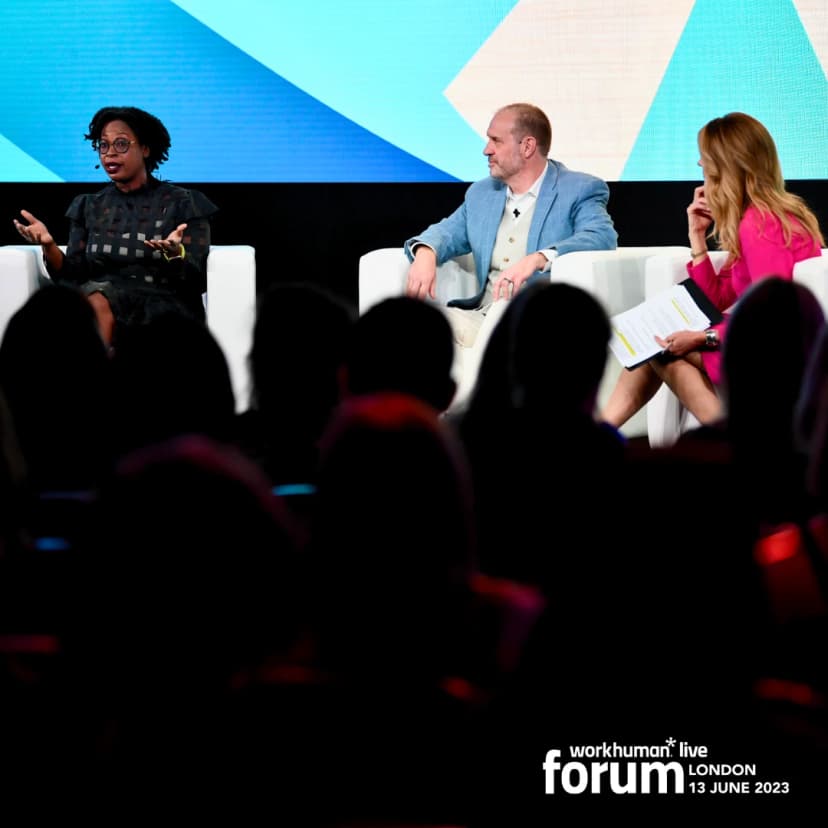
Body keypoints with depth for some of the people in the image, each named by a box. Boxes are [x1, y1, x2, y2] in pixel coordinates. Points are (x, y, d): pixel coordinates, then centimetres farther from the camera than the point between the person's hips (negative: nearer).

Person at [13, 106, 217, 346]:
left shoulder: (183, 203, 8)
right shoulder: (89, 207, 19)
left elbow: (197, 281, 1)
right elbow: (75, 276, 10)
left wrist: (175, 253, -21)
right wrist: (49, 246, -9)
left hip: (164, 305, -3)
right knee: (94, 303, -35)